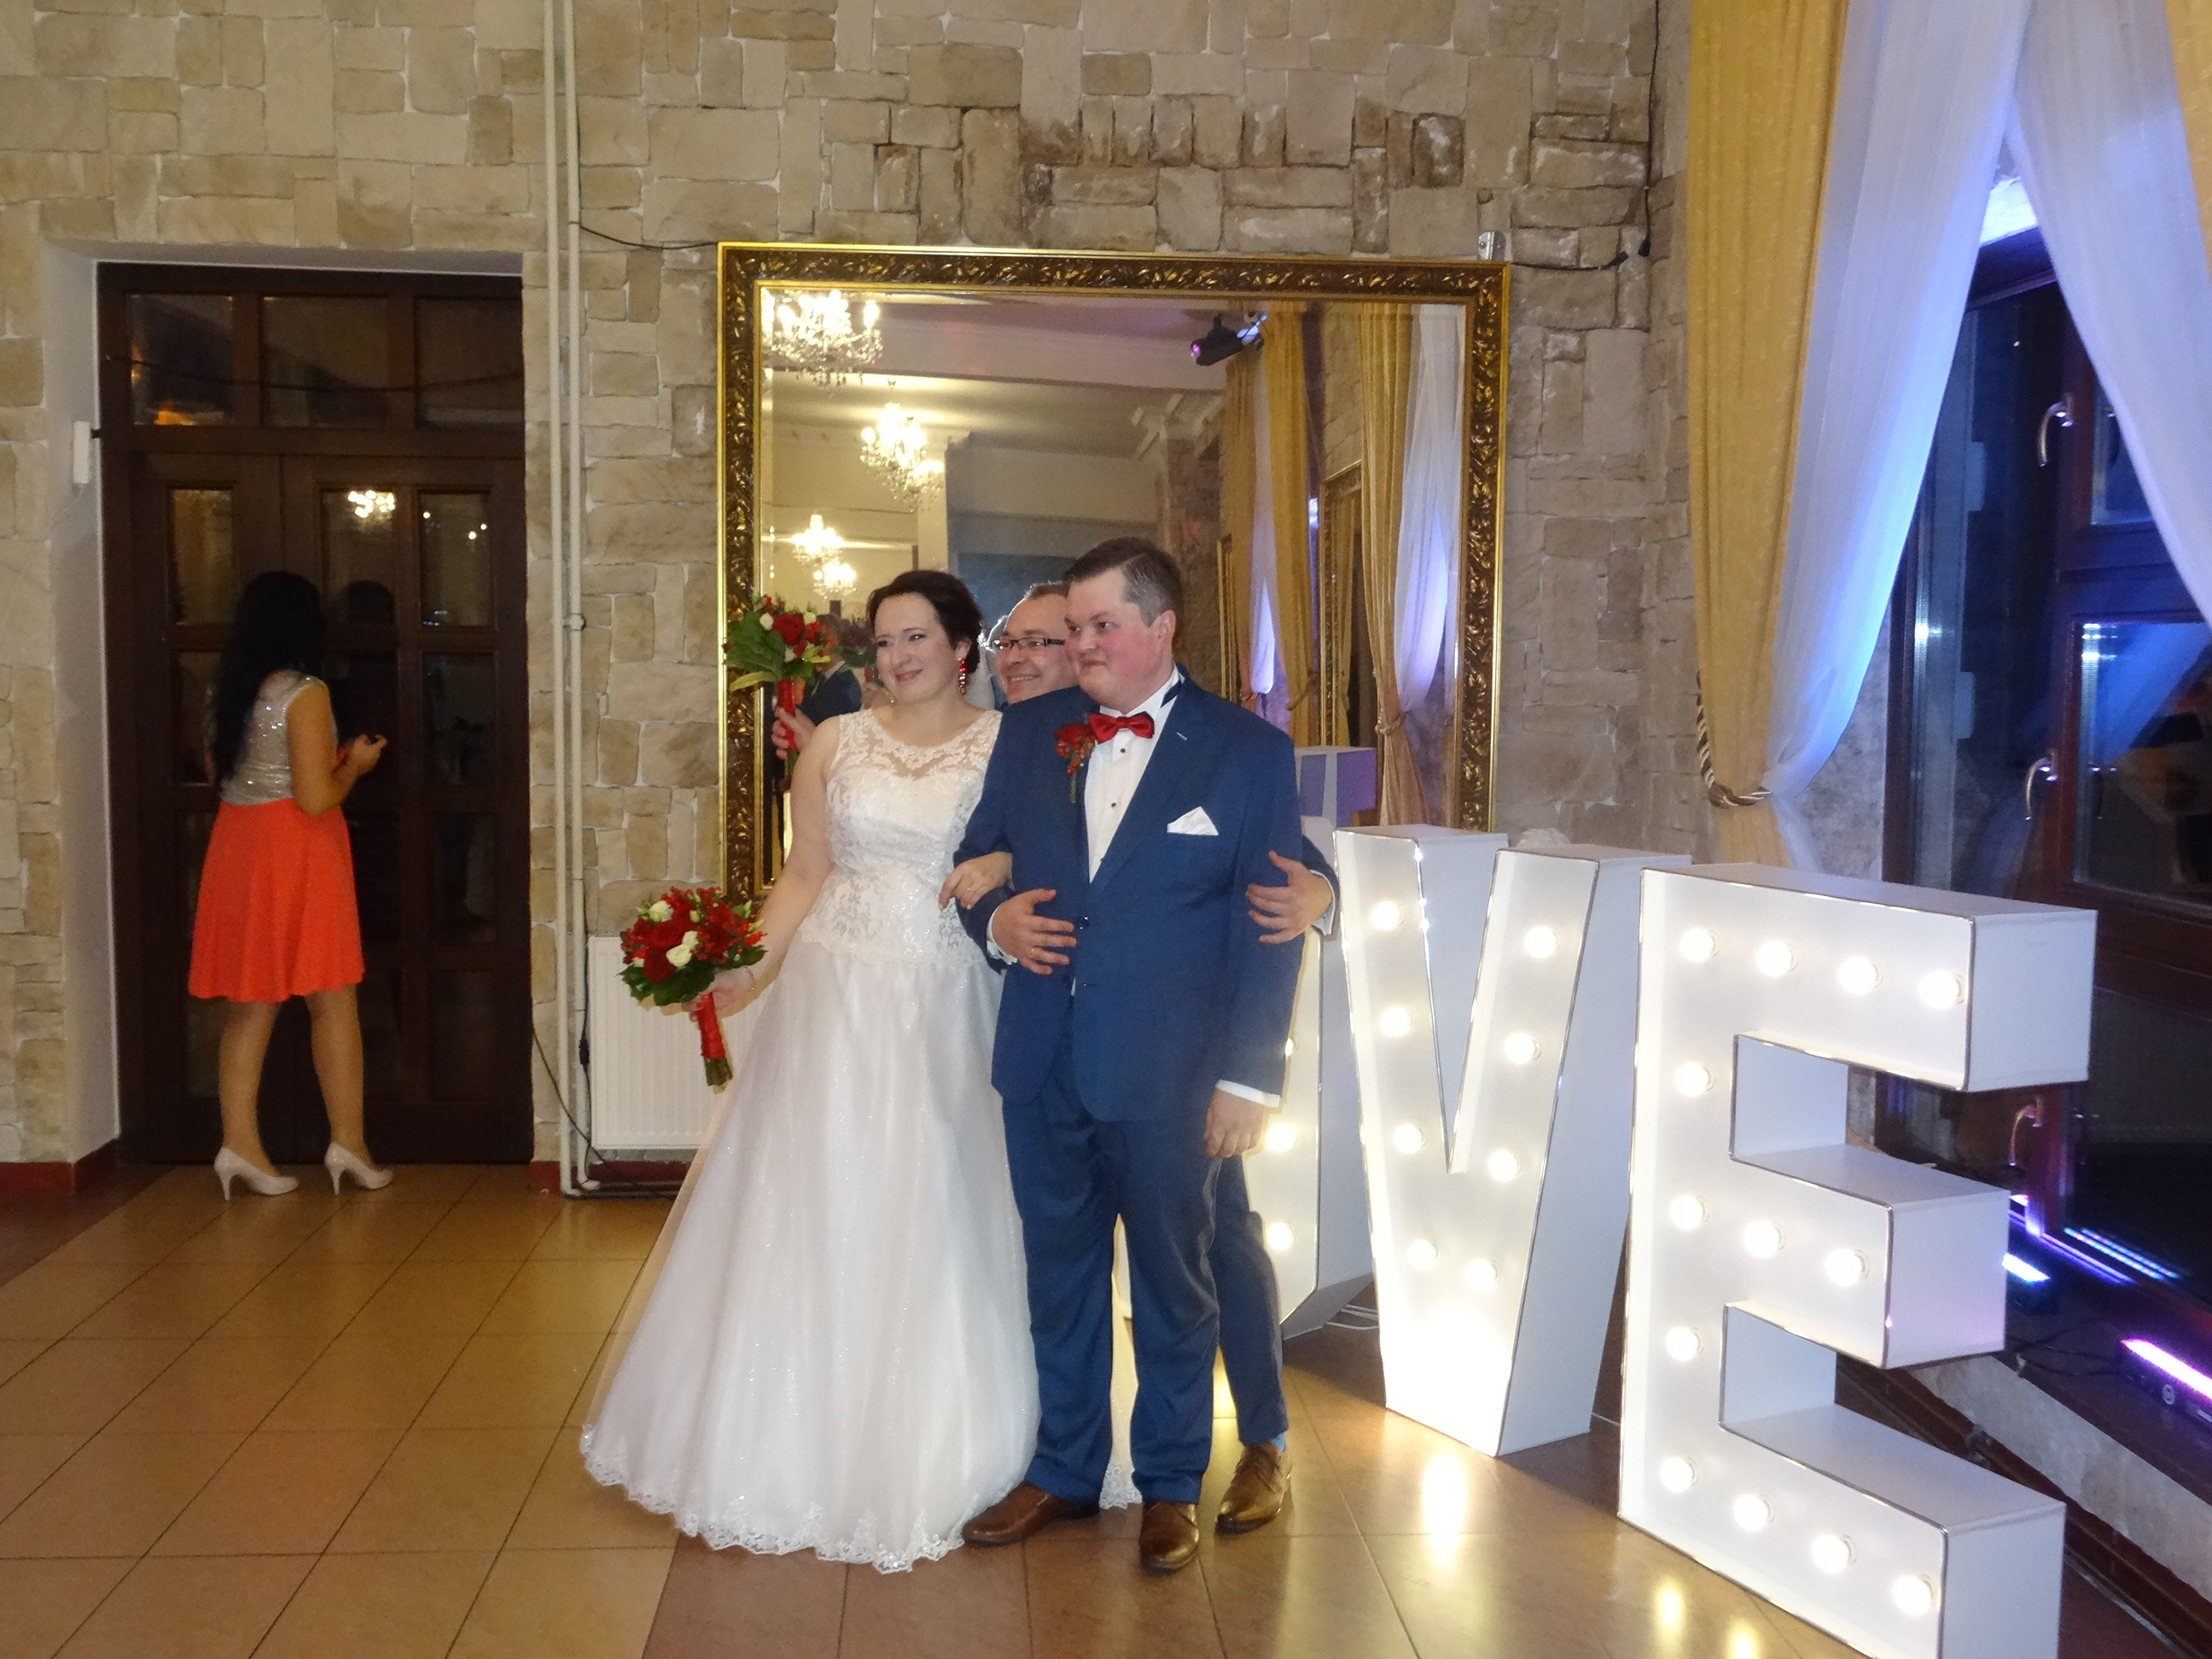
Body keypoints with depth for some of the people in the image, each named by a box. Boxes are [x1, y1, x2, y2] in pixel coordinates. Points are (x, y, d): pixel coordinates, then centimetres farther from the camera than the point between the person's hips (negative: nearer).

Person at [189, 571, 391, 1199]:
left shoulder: (232, 690, 8)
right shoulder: (305, 693, -14)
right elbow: (315, 798, -18)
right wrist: (354, 765, 1)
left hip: (238, 844, 7)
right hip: (296, 851, -7)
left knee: (252, 1002, 10)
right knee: (332, 1000, 2)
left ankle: (240, 1144, 11)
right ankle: (347, 1143, 6)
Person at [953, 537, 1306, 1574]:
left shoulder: (1248, 751, -5)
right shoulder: (1028, 731, 6)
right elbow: (976, 856, 15)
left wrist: (1249, 1077, -10)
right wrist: (996, 919, -8)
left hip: (1170, 1074, -3)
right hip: (1043, 1062, 4)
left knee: (1174, 1282, 12)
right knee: (1058, 1270, 17)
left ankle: (1171, 1484, 31)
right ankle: (1063, 1470, 36)